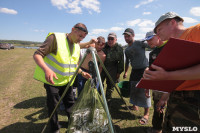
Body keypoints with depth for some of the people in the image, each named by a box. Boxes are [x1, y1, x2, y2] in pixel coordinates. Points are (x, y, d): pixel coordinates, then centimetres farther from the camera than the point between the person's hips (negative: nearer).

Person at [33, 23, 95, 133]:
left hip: (67, 81, 6)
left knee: (70, 103, 17)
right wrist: (46, 69, -39)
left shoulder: (77, 46, 5)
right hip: (52, 80, -6)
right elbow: (37, 55, -22)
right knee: (53, 106, 7)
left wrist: (82, 73, -1)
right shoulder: (55, 38, -17)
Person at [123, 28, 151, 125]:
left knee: (144, 91, -7)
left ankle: (146, 114, 3)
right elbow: (127, 61, 22)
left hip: (144, 69, -6)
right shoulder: (127, 50, 14)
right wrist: (125, 72, 22)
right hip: (134, 71, 7)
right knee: (133, 89, 11)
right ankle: (134, 106, 32)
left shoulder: (139, 43, -5)